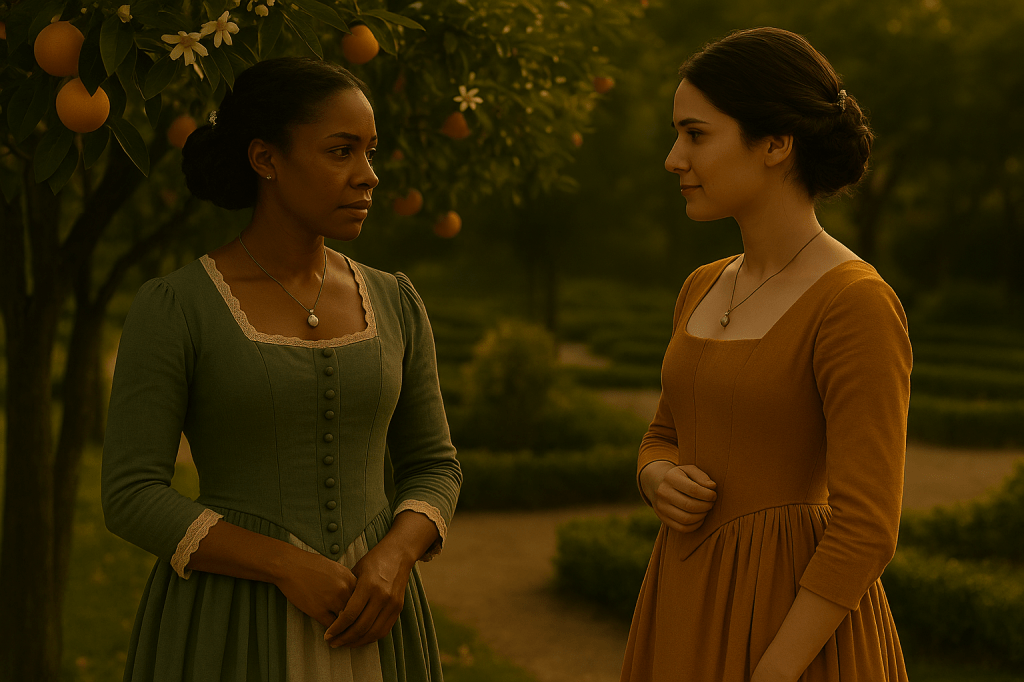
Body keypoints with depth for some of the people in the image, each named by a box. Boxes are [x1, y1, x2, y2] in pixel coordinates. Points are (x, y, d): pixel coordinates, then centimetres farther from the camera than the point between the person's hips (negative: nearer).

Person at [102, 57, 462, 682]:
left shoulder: (395, 301, 5)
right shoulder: (171, 309, -8)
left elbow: (432, 467, 9)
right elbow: (132, 497, -9)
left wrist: (393, 558, -12)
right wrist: (290, 568, -19)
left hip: (366, 620, 4)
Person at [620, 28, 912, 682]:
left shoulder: (859, 304, -16)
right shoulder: (705, 289, 8)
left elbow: (865, 531, -18)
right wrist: (661, 481, -4)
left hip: (799, 624, -7)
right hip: (695, 609, 7)